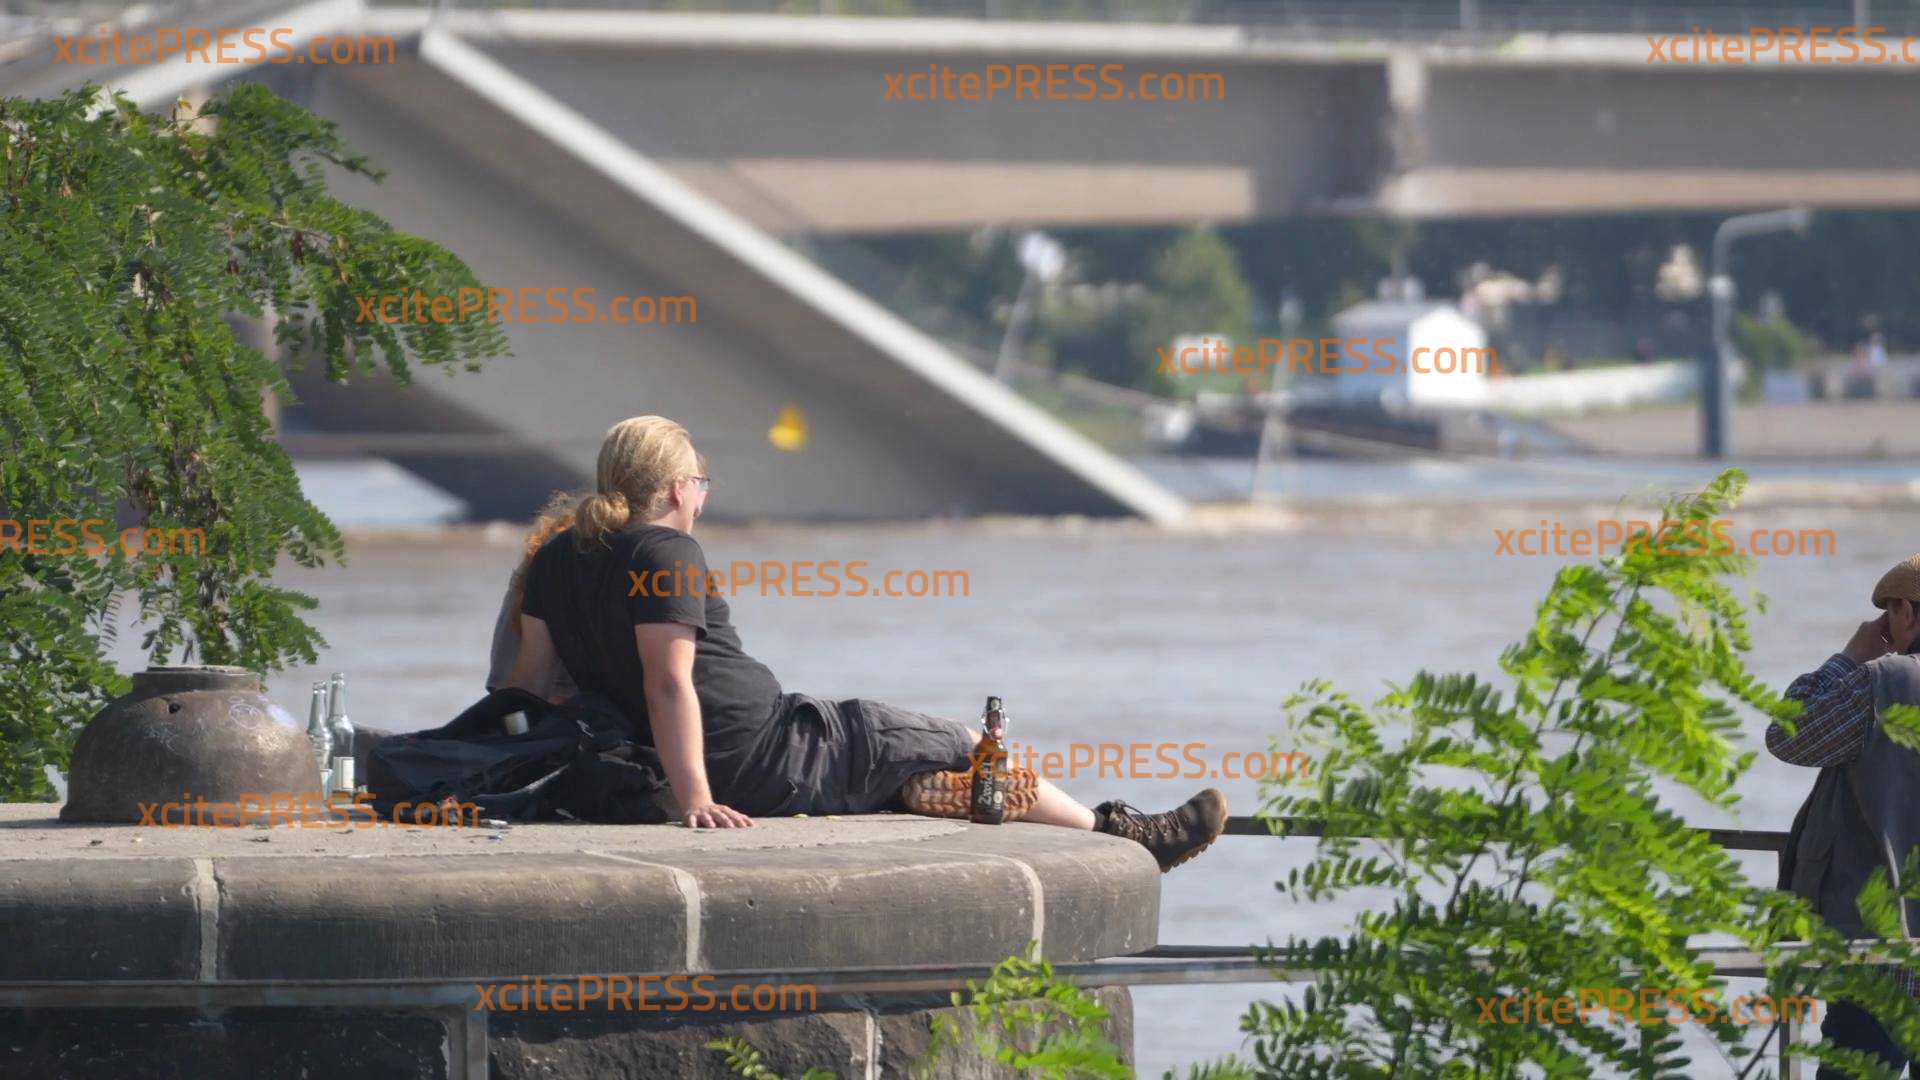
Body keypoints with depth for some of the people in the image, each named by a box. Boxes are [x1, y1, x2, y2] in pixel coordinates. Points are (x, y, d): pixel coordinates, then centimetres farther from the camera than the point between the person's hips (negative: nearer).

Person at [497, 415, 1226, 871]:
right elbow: (668, 680, -26)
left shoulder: (558, 558, 7)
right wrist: (693, 797, -29)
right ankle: (1120, 836, 19)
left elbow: (530, 677, 7)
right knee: (960, 751, 7)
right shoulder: (666, 553, -19)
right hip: (764, 766, -10)